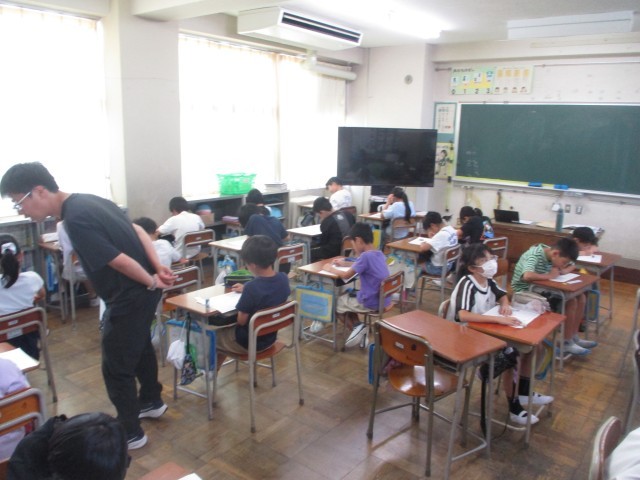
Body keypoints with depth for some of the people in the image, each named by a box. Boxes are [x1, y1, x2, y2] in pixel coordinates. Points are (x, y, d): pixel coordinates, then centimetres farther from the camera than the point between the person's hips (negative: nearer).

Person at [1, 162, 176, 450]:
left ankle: (130, 432, 24)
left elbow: (119, 261, -25)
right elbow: (137, 231, 6)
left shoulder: (75, 219, -25)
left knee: (116, 367, 7)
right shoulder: (87, 201, 4)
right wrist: (159, 269, -2)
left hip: (130, 297, -10)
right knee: (140, 346, 28)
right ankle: (151, 401, 49)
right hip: (142, 291, 10)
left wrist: (151, 282, -9)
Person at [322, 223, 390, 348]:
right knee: (346, 296, 27)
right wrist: (345, 263, 16)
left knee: (336, 302, 11)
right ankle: (358, 327, 17)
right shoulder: (379, 254, 3)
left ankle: (356, 326, 11)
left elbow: (346, 275, -16)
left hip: (371, 303, -8)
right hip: (383, 300, 8)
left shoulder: (366, 256, -22)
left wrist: (331, 269, 1)